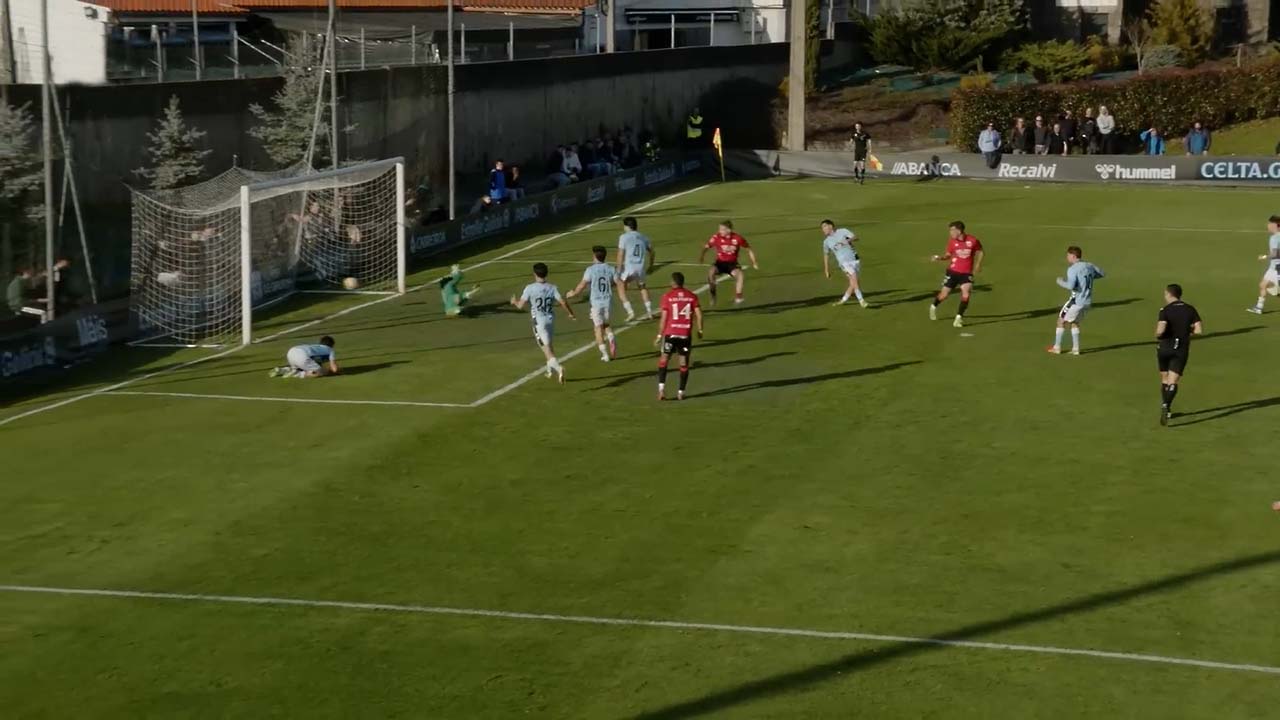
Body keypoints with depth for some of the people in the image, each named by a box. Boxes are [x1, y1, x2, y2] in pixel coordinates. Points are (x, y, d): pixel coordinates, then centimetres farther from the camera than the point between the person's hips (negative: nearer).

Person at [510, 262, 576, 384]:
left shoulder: (530, 288, -10)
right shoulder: (552, 288, -2)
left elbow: (520, 305, -8)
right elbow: (563, 302, -9)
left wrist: (514, 301, 15)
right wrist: (571, 314, 8)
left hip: (539, 322, -4)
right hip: (551, 320, 4)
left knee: (546, 348, -6)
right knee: (550, 345, 25)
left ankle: (558, 367, -28)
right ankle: (551, 370, 37)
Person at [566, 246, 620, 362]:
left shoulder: (590, 269, -10)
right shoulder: (610, 269, 0)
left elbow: (582, 285, -11)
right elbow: (620, 284, 0)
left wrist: (573, 293, 7)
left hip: (596, 303, -3)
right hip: (608, 302, 3)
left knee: (598, 328, 7)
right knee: (606, 325, 22)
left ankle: (605, 354, 5)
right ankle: (611, 338, -8)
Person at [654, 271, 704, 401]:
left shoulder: (667, 297, -5)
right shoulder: (692, 297, 2)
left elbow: (664, 318, -6)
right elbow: (698, 315, -2)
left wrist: (660, 335, 0)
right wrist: (699, 330, 10)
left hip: (671, 333, -2)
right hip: (686, 334, 2)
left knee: (663, 360, 9)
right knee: (684, 363, 10)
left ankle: (661, 388, -6)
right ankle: (681, 392, 11)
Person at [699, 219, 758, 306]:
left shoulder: (737, 238, -12)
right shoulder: (717, 237, -13)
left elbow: (749, 249, 3)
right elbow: (706, 247, -3)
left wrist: (754, 263, -2)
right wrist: (701, 256, -23)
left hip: (732, 263, 0)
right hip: (720, 263, 0)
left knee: (740, 274, -31)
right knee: (711, 272, -31)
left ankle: (738, 297, -18)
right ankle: (713, 295, -13)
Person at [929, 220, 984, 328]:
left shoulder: (972, 240, -11)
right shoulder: (952, 241, -8)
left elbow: (980, 251, 8)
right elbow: (948, 255, 3)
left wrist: (978, 265, 3)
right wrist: (940, 258, -15)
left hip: (966, 273, -1)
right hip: (953, 271, 1)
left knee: (965, 295, -17)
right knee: (944, 295, 6)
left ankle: (959, 317, -3)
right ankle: (934, 307, 37)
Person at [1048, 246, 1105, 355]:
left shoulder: (1072, 269, -16)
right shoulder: (1089, 266, 6)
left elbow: (1071, 286, -27)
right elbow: (1102, 274, 21)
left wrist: (1060, 282, -9)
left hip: (1077, 301, -7)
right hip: (1088, 301, 7)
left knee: (1061, 321, 10)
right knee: (1075, 323, 22)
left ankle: (1057, 347, 13)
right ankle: (1075, 349, 17)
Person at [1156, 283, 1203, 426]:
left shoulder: (1165, 310, -9)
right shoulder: (1190, 310, 2)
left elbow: (1160, 330, -23)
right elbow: (1199, 330, -4)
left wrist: (1157, 336, 0)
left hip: (1165, 348, -1)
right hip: (1182, 349, 1)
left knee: (1165, 379, 18)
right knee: (1173, 382, -5)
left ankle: (1166, 408, 27)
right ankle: (1166, 406, -28)